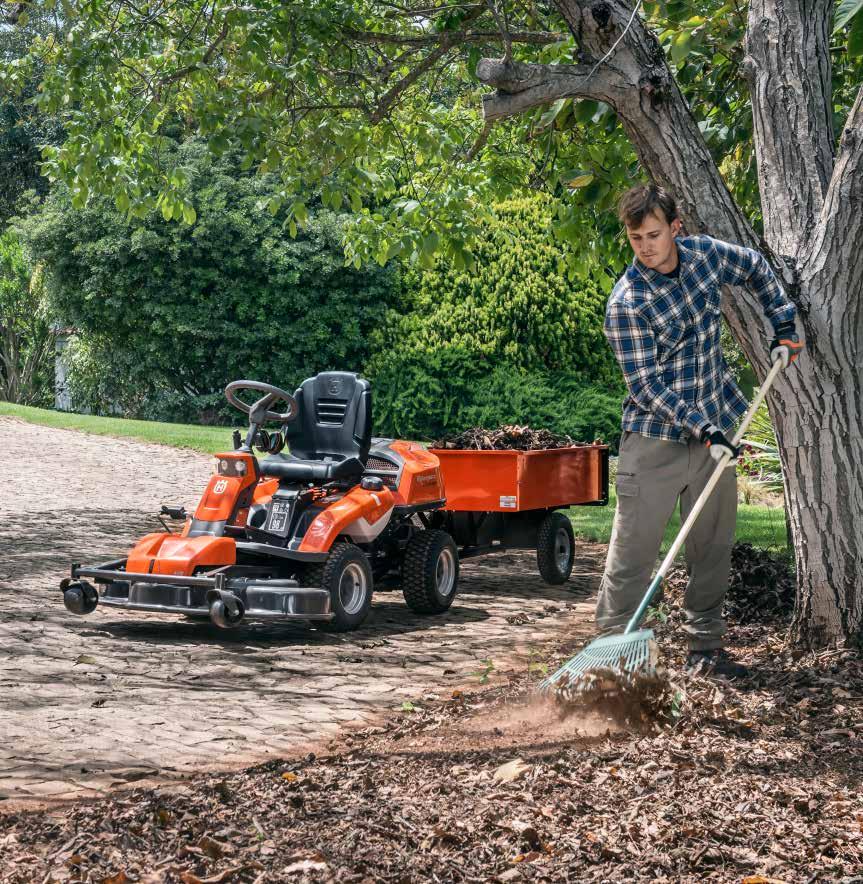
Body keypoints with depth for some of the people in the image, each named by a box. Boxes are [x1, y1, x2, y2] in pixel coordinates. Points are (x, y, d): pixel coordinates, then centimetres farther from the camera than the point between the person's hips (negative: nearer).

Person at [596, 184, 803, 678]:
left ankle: (706, 648, 19)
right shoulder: (627, 304, -18)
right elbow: (646, 386, -18)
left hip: (716, 431, 5)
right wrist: (704, 430, -24)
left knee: (714, 545, 9)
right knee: (633, 549, -5)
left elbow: (757, 268, 21)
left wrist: (785, 326, 13)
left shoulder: (706, 254, -1)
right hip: (656, 439, -5)